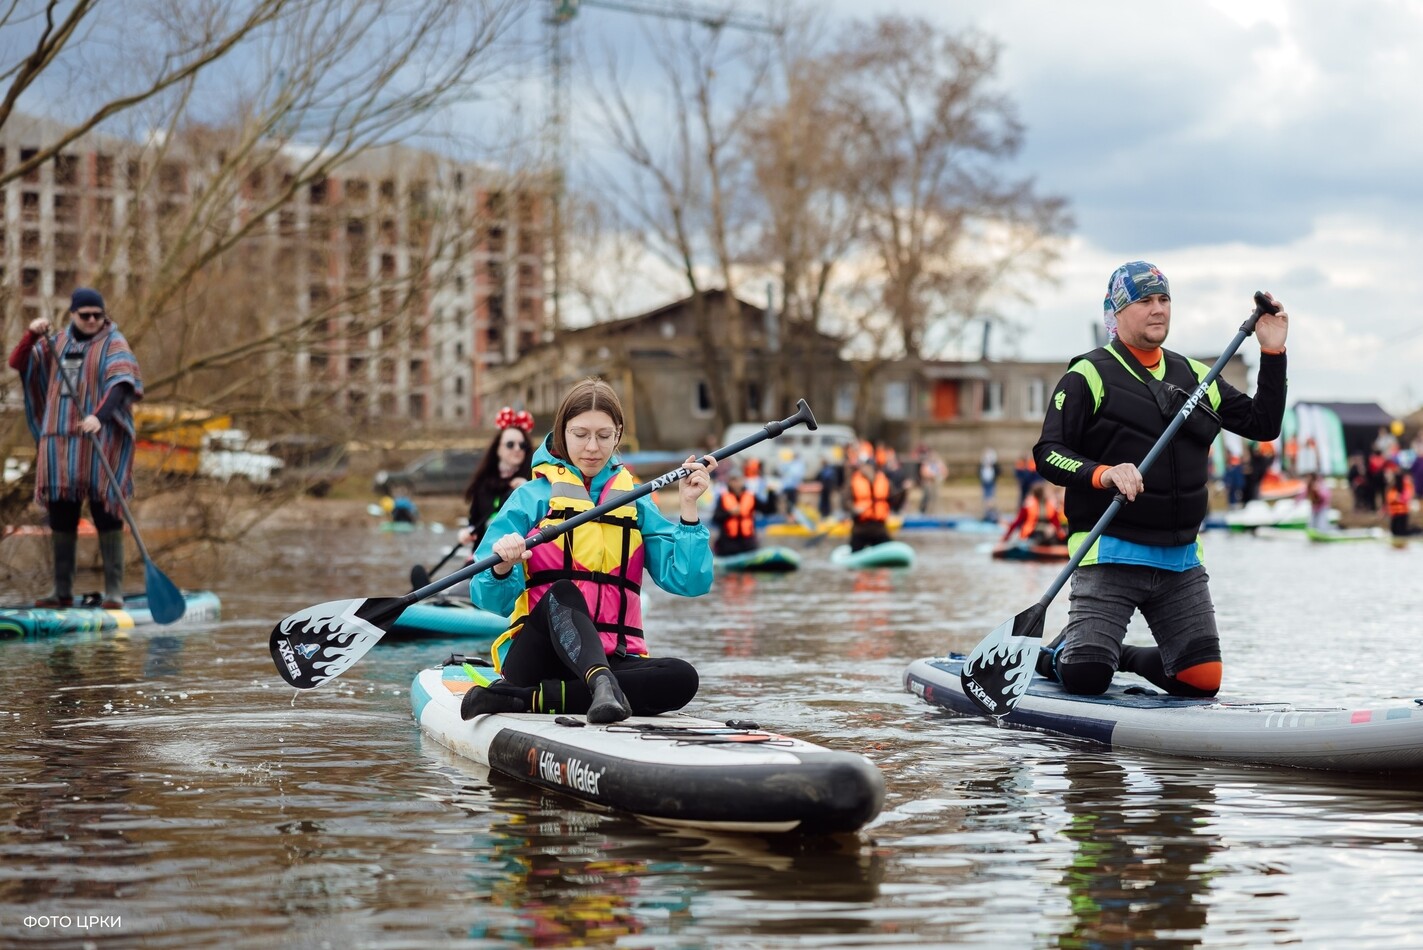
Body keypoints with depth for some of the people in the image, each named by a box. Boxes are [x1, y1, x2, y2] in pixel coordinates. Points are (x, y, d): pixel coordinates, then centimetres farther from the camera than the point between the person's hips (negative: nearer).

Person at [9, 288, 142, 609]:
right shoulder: (58, 343, 15)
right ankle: (62, 590, 10)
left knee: (105, 515, -9)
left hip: (99, 437, -5)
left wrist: (98, 416, -33)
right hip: (60, 439, 5)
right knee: (61, 518, 5)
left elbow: (120, 384, -16)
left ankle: (114, 590, -7)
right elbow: (17, 363, 12)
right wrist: (32, 334, -6)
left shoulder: (114, 344, -1)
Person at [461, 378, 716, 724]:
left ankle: (524, 699, -34)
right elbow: (493, 600, -2)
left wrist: (688, 509, -4)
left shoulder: (636, 503, 15)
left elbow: (689, 582, 3)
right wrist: (502, 569, -23)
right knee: (561, 593, -33)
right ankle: (603, 685, -59)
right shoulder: (532, 497, 6)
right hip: (538, 654, -3)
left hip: (612, 660, 3)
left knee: (682, 678, -28)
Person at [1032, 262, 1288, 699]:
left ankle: (1127, 658, 27)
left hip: (1181, 563, 5)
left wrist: (1272, 354, 7)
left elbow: (1263, 424, 17)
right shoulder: (1089, 376, -3)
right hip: (1109, 555, -5)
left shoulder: (1195, 377, 15)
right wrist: (1102, 474, -27)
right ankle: (1056, 653, 21)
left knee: (1202, 681, 0)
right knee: (1086, 678, -14)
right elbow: (1048, 454, -10)